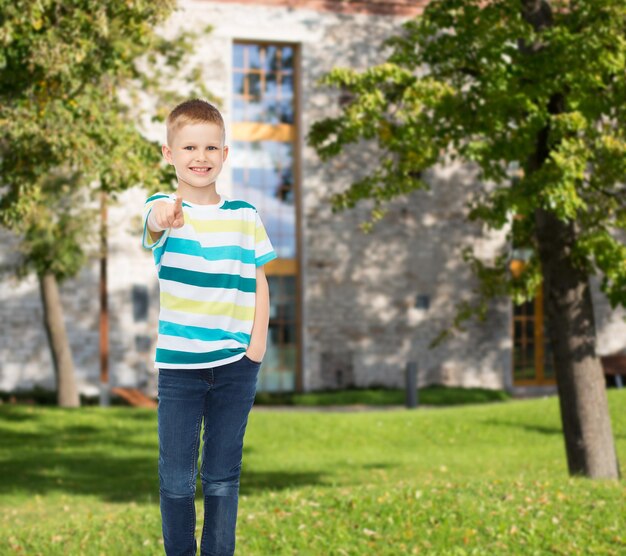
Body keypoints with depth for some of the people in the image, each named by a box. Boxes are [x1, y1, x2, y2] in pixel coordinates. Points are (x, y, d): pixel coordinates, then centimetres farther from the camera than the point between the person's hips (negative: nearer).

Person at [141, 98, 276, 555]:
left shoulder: (245, 216, 5)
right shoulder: (164, 207, -5)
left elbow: (259, 281, 8)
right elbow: (154, 221, -31)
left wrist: (258, 343, -4)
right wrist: (165, 216, -56)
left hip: (236, 363, 2)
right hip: (178, 363, -2)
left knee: (223, 476, 10)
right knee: (177, 478, 5)